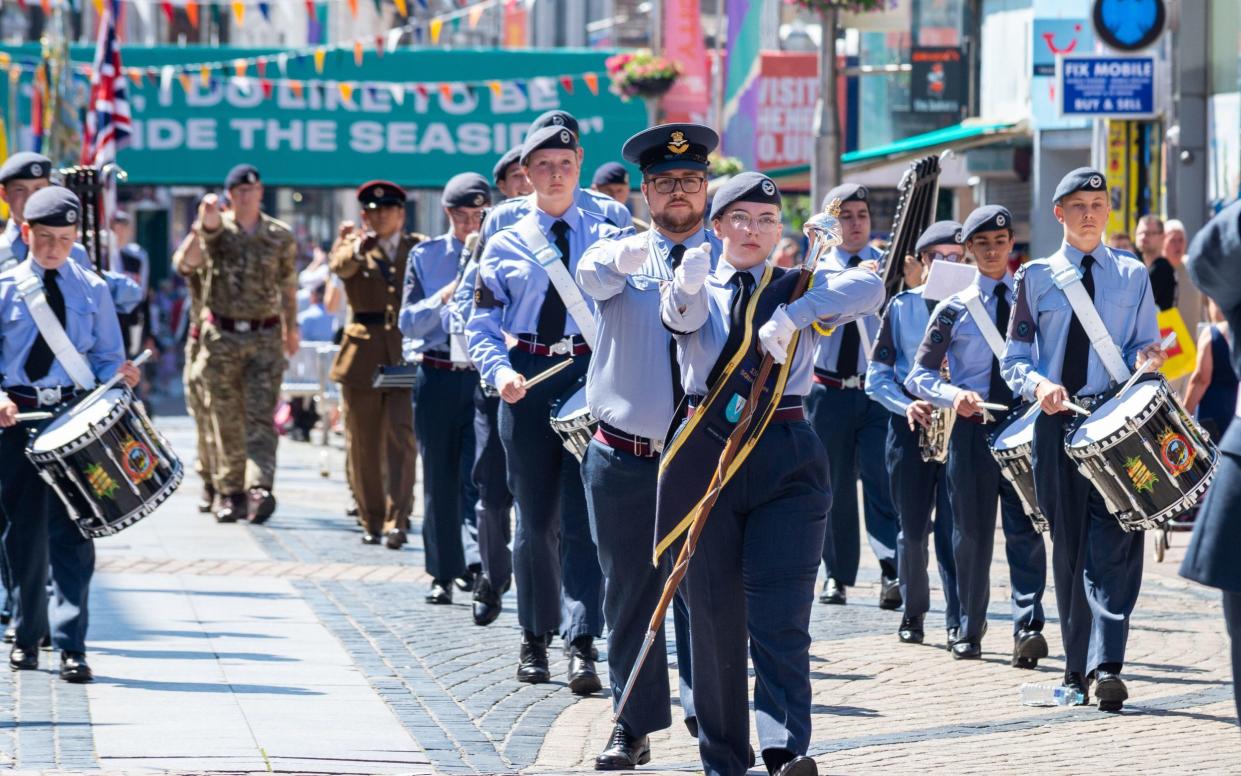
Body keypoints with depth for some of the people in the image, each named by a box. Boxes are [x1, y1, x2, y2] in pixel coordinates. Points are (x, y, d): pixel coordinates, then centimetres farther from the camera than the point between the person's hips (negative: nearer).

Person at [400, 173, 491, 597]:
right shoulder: (425, 256, 8)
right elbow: (408, 323, 3)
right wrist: (446, 295, -11)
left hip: (487, 376, -2)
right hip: (438, 377, 2)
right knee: (440, 479, 6)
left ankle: (481, 563, -11)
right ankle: (443, 573, 13)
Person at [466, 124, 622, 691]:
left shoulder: (607, 236, 6)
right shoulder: (505, 245, 8)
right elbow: (482, 326, 6)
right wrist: (499, 371, -13)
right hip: (527, 383, 1)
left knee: (582, 515, -9)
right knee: (535, 515, 8)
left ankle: (581, 644, -13)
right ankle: (535, 639, 19)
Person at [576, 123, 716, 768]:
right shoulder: (625, 258, 6)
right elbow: (592, 274, -18)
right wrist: (624, 257, -43)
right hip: (625, 462, 1)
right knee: (630, 595, 8)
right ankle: (633, 727, 18)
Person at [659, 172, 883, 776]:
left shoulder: (799, 288, 9)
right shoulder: (699, 290, 10)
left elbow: (869, 287, -10)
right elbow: (681, 315, -15)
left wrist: (794, 315, -23)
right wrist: (685, 288, -39)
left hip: (786, 459, -1)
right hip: (704, 452, 1)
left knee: (780, 612, -12)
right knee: (714, 611, 5)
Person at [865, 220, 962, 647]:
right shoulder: (901, 307, 5)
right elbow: (877, 376, 5)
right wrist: (906, 405, -13)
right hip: (911, 425, 1)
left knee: (954, 528, -10)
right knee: (913, 528, 8)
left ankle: (959, 622, -10)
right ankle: (913, 612, 24)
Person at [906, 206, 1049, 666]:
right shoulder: (955, 309, 4)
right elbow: (919, 375, 4)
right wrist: (953, 395, -16)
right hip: (972, 427, 0)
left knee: (1025, 530, -11)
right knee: (972, 533, 7)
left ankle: (1028, 628, -20)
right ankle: (970, 631, 19)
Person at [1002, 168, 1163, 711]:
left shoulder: (1132, 275, 12)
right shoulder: (1035, 277, 9)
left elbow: (1144, 346, 15)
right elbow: (1014, 360, 7)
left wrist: (1145, 357, -10)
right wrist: (1039, 384, -14)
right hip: (1057, 421, 1)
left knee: (1113, 543, -13)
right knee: (1068, 544, 5)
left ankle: (1106, 666, -22)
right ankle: (1077, 665, 13)